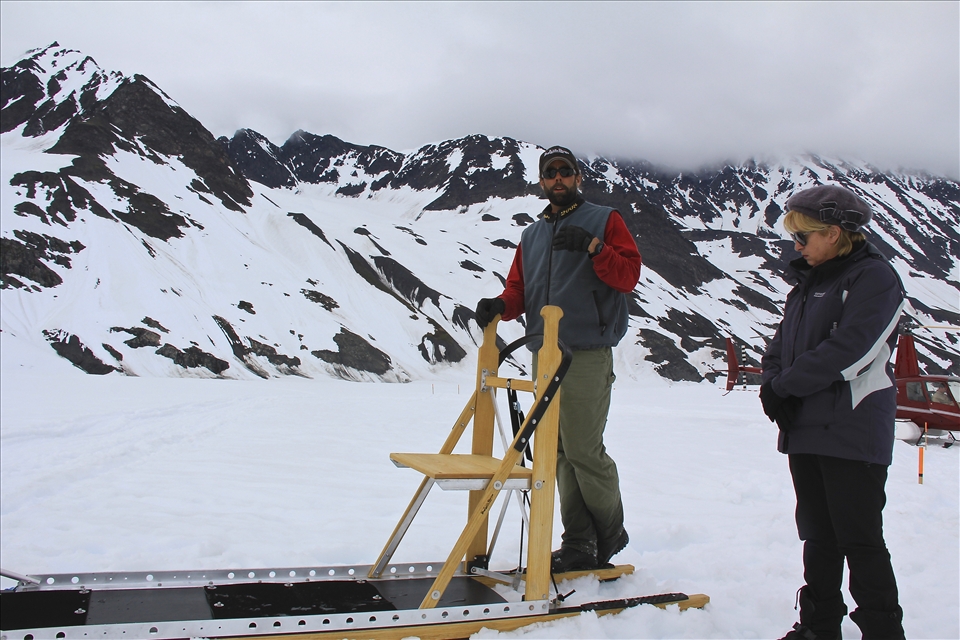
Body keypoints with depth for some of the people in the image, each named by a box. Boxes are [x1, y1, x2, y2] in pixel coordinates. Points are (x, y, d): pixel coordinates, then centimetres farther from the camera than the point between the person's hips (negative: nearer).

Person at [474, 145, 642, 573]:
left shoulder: (604, 220, 6)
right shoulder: (531, 235, 22)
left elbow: (628, 276, -5)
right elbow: (520, 289, 17)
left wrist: (593, 246, -18)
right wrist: (501, 305, -4)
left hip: (587, 354, -6)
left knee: (584, 448, -7)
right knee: (560, 452, 6)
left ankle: (611, 532, 15)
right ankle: (578, 544, 14)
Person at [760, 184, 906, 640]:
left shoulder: (873, 277, -8)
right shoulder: (807, 283, 18)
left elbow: (848, 350, -19)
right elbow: (780, 346, 15)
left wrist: (784, 385, -13)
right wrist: (772, 384, -6)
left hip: (853, 435, -8)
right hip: (805, 431, 8)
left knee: (860, 540, -3)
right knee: (818, 536, 14)